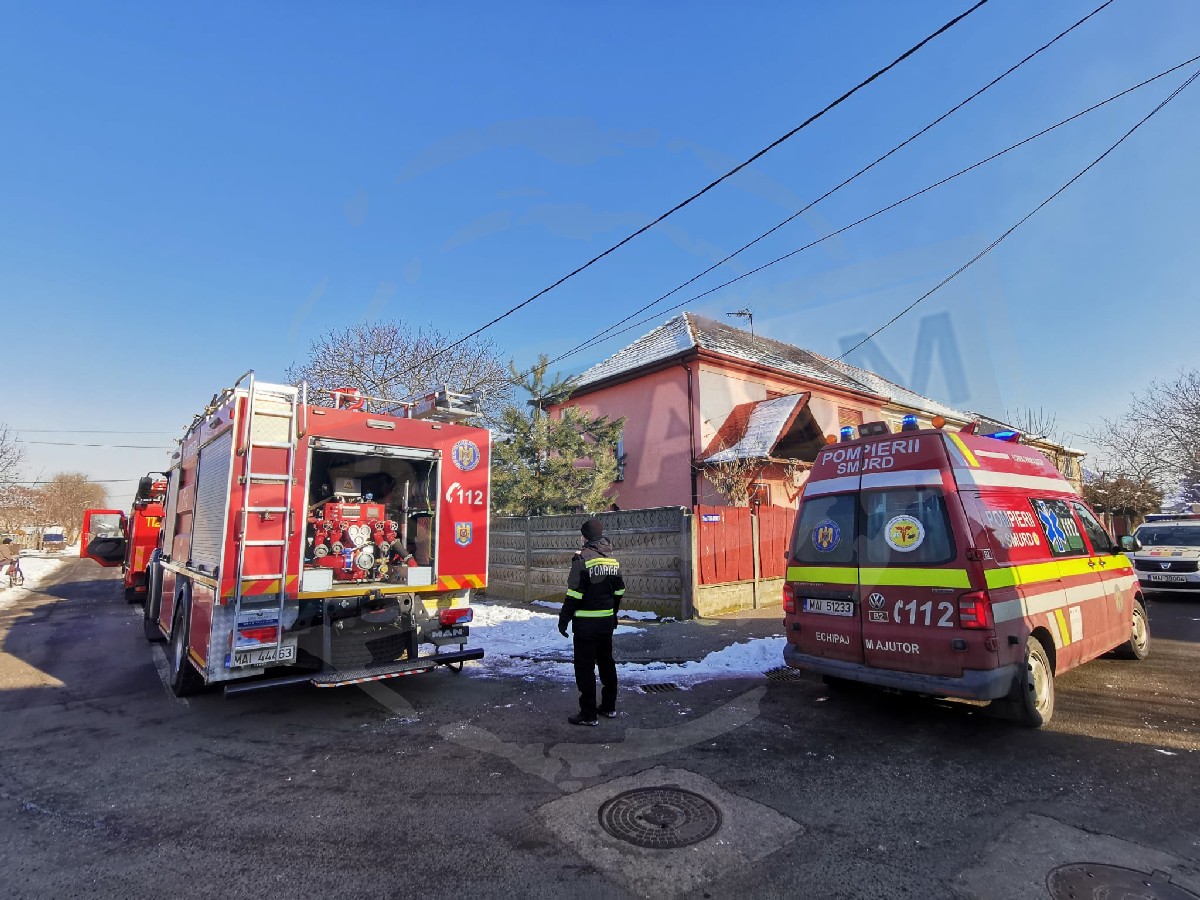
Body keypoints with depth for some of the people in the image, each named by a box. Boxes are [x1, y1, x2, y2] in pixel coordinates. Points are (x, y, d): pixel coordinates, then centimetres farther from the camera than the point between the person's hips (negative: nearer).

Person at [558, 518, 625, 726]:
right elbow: (619, 591, 13)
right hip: (607, 621, 7)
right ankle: (609, 706, 28)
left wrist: (564, 619, -10)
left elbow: (575, 594, -18)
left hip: (586, 623, -7)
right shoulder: (613, 560, 7)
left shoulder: (583, 558, -15)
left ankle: (589, 714, 5)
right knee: (606, 662, 18)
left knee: (585, 666, 1)